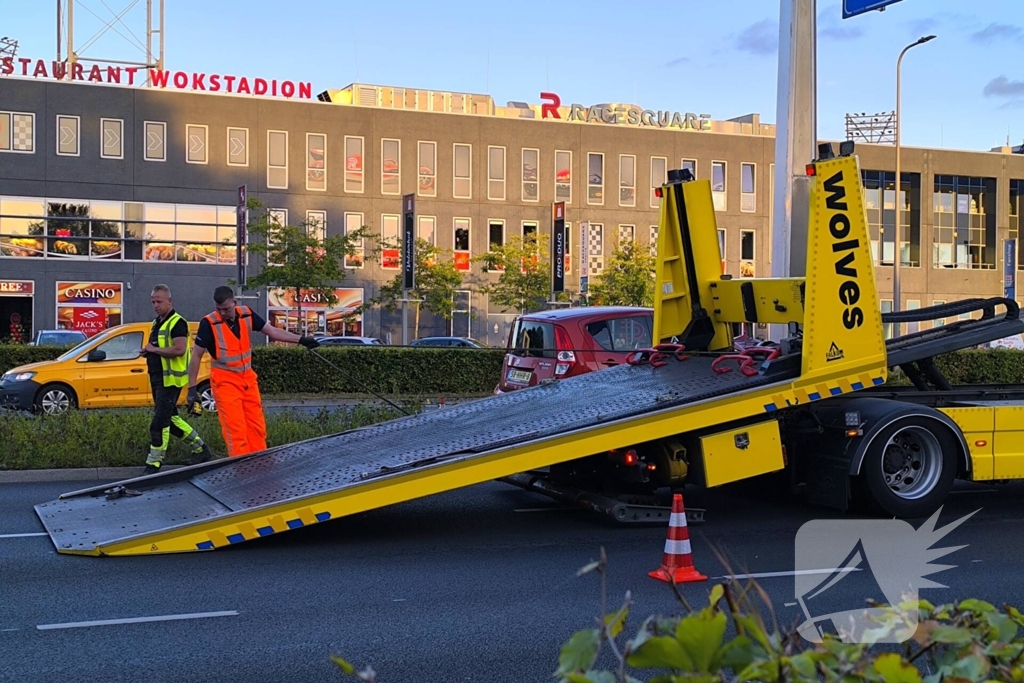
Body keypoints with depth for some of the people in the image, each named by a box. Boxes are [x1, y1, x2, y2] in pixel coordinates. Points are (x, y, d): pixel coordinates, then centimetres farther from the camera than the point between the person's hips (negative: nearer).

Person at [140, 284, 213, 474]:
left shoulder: (177, 323, -13)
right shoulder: (157, 323, 17)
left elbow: (179, 350, -25)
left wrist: (154, 349, -16)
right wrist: (148, 352, 7)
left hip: (170, 379, -10)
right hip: (157, 379, 10)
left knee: (159, 423, -9)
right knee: (170, 419, 15)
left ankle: (154, 464, -4)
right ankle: (201, 449, 26)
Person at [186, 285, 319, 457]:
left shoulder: (247, 315, -3)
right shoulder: (209, 323, -15)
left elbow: (272, 331, 6)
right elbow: (197, 356, -9)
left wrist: (301, 339, 1)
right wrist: (192, 388, -10)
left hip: (248, 378, 5)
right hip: (225, 381, -5)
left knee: (257, 427, 8)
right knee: (235, 429, -9)